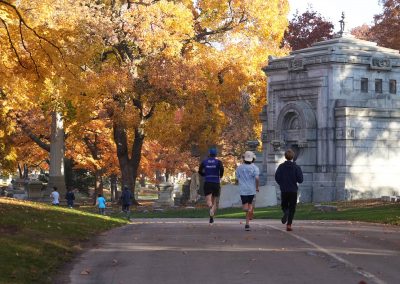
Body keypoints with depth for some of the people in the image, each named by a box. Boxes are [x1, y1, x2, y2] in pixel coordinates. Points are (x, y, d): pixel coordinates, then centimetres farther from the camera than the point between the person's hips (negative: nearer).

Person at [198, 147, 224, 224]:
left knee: (209, 201, -9)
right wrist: (220, 176, 1)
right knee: (214, 202, 13)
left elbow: (200, 171, 3)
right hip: (216, 183, 0)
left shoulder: (204, 162, 6)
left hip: (207, 183, 0)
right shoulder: (218, 162, 1)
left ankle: (211, 207, -44)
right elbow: (221, 168, -19)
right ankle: (211, 217, 3)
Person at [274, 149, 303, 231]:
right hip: (293, 190, -1)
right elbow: (300, 180, -9)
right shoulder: (296, 167, -4)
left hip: (284, 190, 1)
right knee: (292, 208, 5)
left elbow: (277, 177, -8)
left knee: (284, 205, 17)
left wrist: (281, 184, 11)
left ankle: (286, 212, -18)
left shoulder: (281, 167, -1)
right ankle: (289, 224, -4)